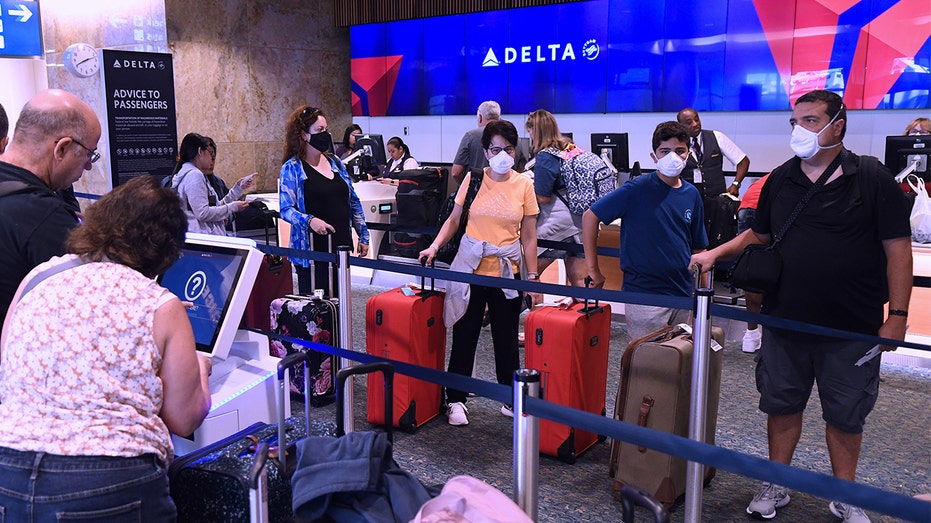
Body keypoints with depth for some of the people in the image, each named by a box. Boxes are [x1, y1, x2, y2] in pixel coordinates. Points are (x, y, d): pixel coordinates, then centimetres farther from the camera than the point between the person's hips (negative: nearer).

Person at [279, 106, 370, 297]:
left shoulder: (335, 163, 13)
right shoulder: (292, 168, -4)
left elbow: (353, 202, 17)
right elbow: (286, 209, -10)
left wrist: (363, 236, 14)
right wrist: (309, 220, -27)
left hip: (341, 246, 6)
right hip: (311, 250, -6)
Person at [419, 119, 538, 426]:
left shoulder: (524, 184, 1)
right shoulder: (473, 179, 0)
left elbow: (529, 237, 3)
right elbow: (454, 219, 8)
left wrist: (532, 275, 1)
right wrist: (436, 245, -7)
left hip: (508, 269, 0)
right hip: (471, 266, 0)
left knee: (506, 337, 8)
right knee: (464, 334, 5)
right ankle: (456, 400, 18)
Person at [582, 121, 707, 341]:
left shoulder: (692, 194, 7)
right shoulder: (638, 189, -10)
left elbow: (698, 248, 15)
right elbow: (590, 217, -8)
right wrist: (593, 270, -8)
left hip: (684, 294, 6)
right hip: (644, 295, -6)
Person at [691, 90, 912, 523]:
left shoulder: (872, 178, -6)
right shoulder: (780, 180, 5)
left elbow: (897, 249, -6)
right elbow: (758, 235, 16)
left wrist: (897, 314, -11)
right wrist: (716, 254, 0)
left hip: (852, 328, -3)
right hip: (785, 321, 3)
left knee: (845, 415, 11)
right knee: (781, 405, 13)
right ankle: (776, 487, 30)